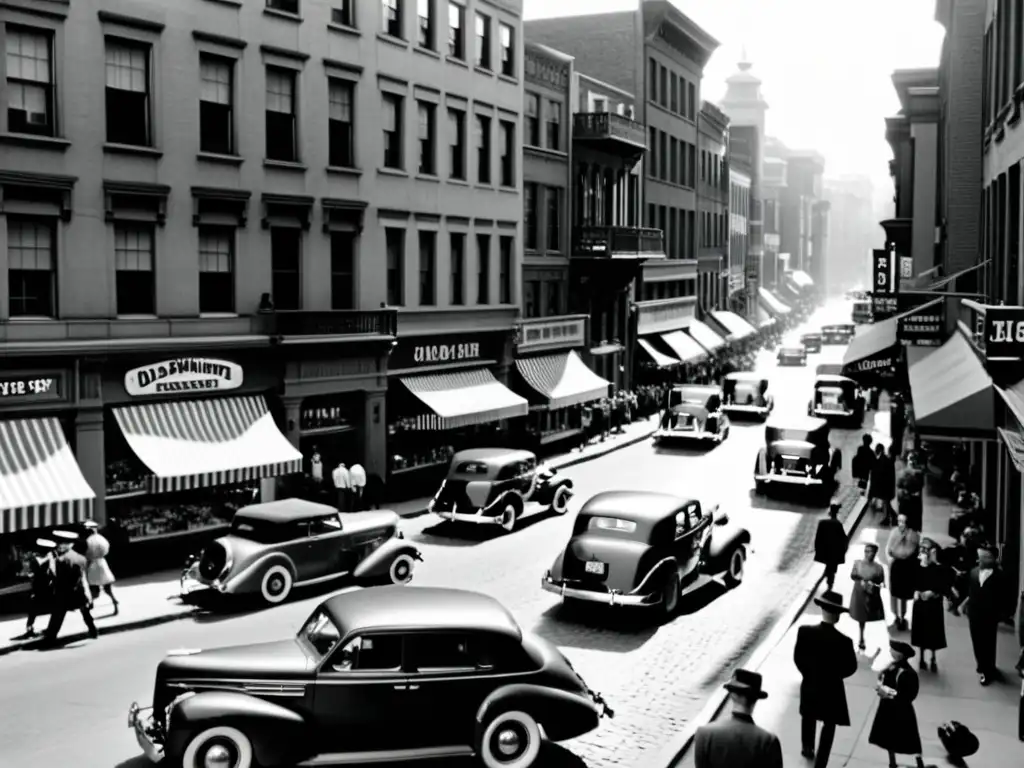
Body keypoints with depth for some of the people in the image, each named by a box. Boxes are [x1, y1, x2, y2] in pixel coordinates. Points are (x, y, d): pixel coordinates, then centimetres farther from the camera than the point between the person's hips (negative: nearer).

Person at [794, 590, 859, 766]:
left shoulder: (804, 631, -20)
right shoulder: (843, 641, -27)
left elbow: (797, 658, -8)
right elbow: (850, 668, -13)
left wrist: (809, 673, 9)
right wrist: (834, 674, 5)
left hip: (809, 684, 3)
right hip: (831, 688, -3)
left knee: (808, 717, 29)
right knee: (828, 726, 16)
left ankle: (807, 748, 51)